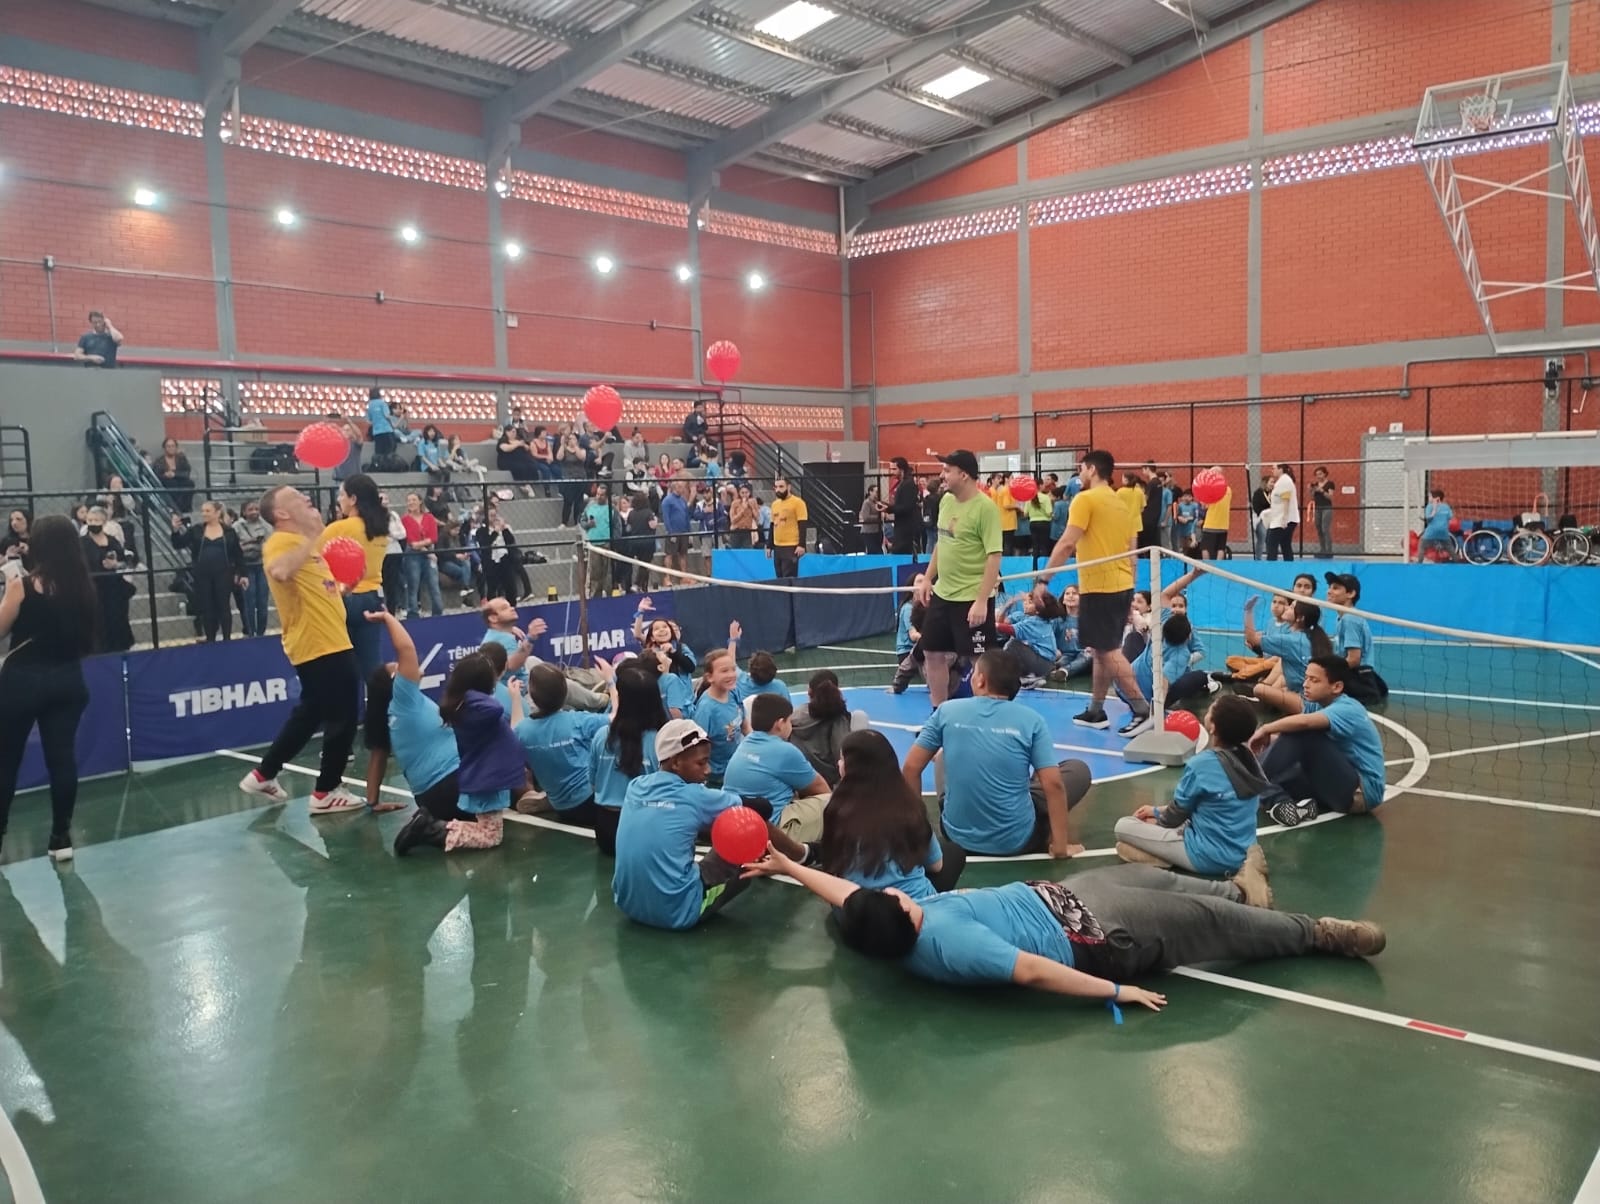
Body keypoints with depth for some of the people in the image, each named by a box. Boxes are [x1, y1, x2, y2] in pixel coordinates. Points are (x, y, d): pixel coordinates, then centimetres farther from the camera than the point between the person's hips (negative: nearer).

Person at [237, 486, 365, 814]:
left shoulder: (301, 539, 16)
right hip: (319, 646, -10)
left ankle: (264, 775, 30)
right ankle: (327, 792, 8)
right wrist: (311, 538, -31)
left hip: (327, 642, 10)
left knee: (310, 714, 20)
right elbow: (279, 571, -40)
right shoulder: (280, 542, -14)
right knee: (342, 718, -3)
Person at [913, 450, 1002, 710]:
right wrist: (927, 579, 15)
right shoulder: (946, 500, 7)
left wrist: (982, 601, -23)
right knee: (932, 653, 14)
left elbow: (994, 556, -19)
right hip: (942, 594, 8)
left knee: (981, 660, 1)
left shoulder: (985, 508, -17)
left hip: (973, 599, -8)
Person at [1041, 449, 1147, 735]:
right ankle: (1096, 711, 18)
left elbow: (1067, 543, -17)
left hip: (1099, 588, -8)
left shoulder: (1085, 499, -9)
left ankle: (1141, 709, -8)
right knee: (1102, 651, 13)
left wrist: (1043, 578, -13)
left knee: (1109, 651, -6)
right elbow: (1131, 551, 18)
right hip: (1122, 585, 8)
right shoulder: (1121, 504, 16)